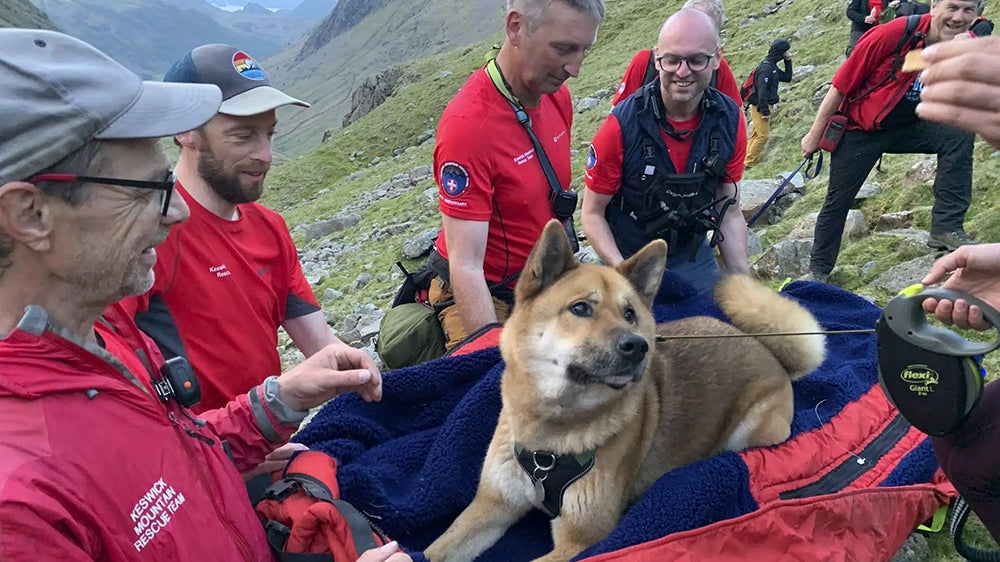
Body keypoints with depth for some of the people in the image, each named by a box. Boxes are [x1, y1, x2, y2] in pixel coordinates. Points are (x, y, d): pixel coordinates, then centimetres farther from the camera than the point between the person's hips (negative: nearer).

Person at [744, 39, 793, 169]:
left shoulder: (772, 66, 12)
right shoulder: (766, 67, -18)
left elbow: (787, 78, 19)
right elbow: (762, 90, -23)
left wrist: (788, 61, 9)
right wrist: (765, 110, -23)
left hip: (762, 106, 10)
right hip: (760, 107, -10)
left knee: (756, 134, 13)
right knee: (763, 135, -9)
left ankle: (746, 161, 18)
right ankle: (748, 163, -6)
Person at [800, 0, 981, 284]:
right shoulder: (893, 34, -24)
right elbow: (841, 85, -16)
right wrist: (815, 135, -10)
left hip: (907, 127, 4)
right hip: (860, 129, -4)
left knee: (959, 135, -19)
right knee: (837, 201, 0)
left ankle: (947, 228, -13)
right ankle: (818, 269, 19)